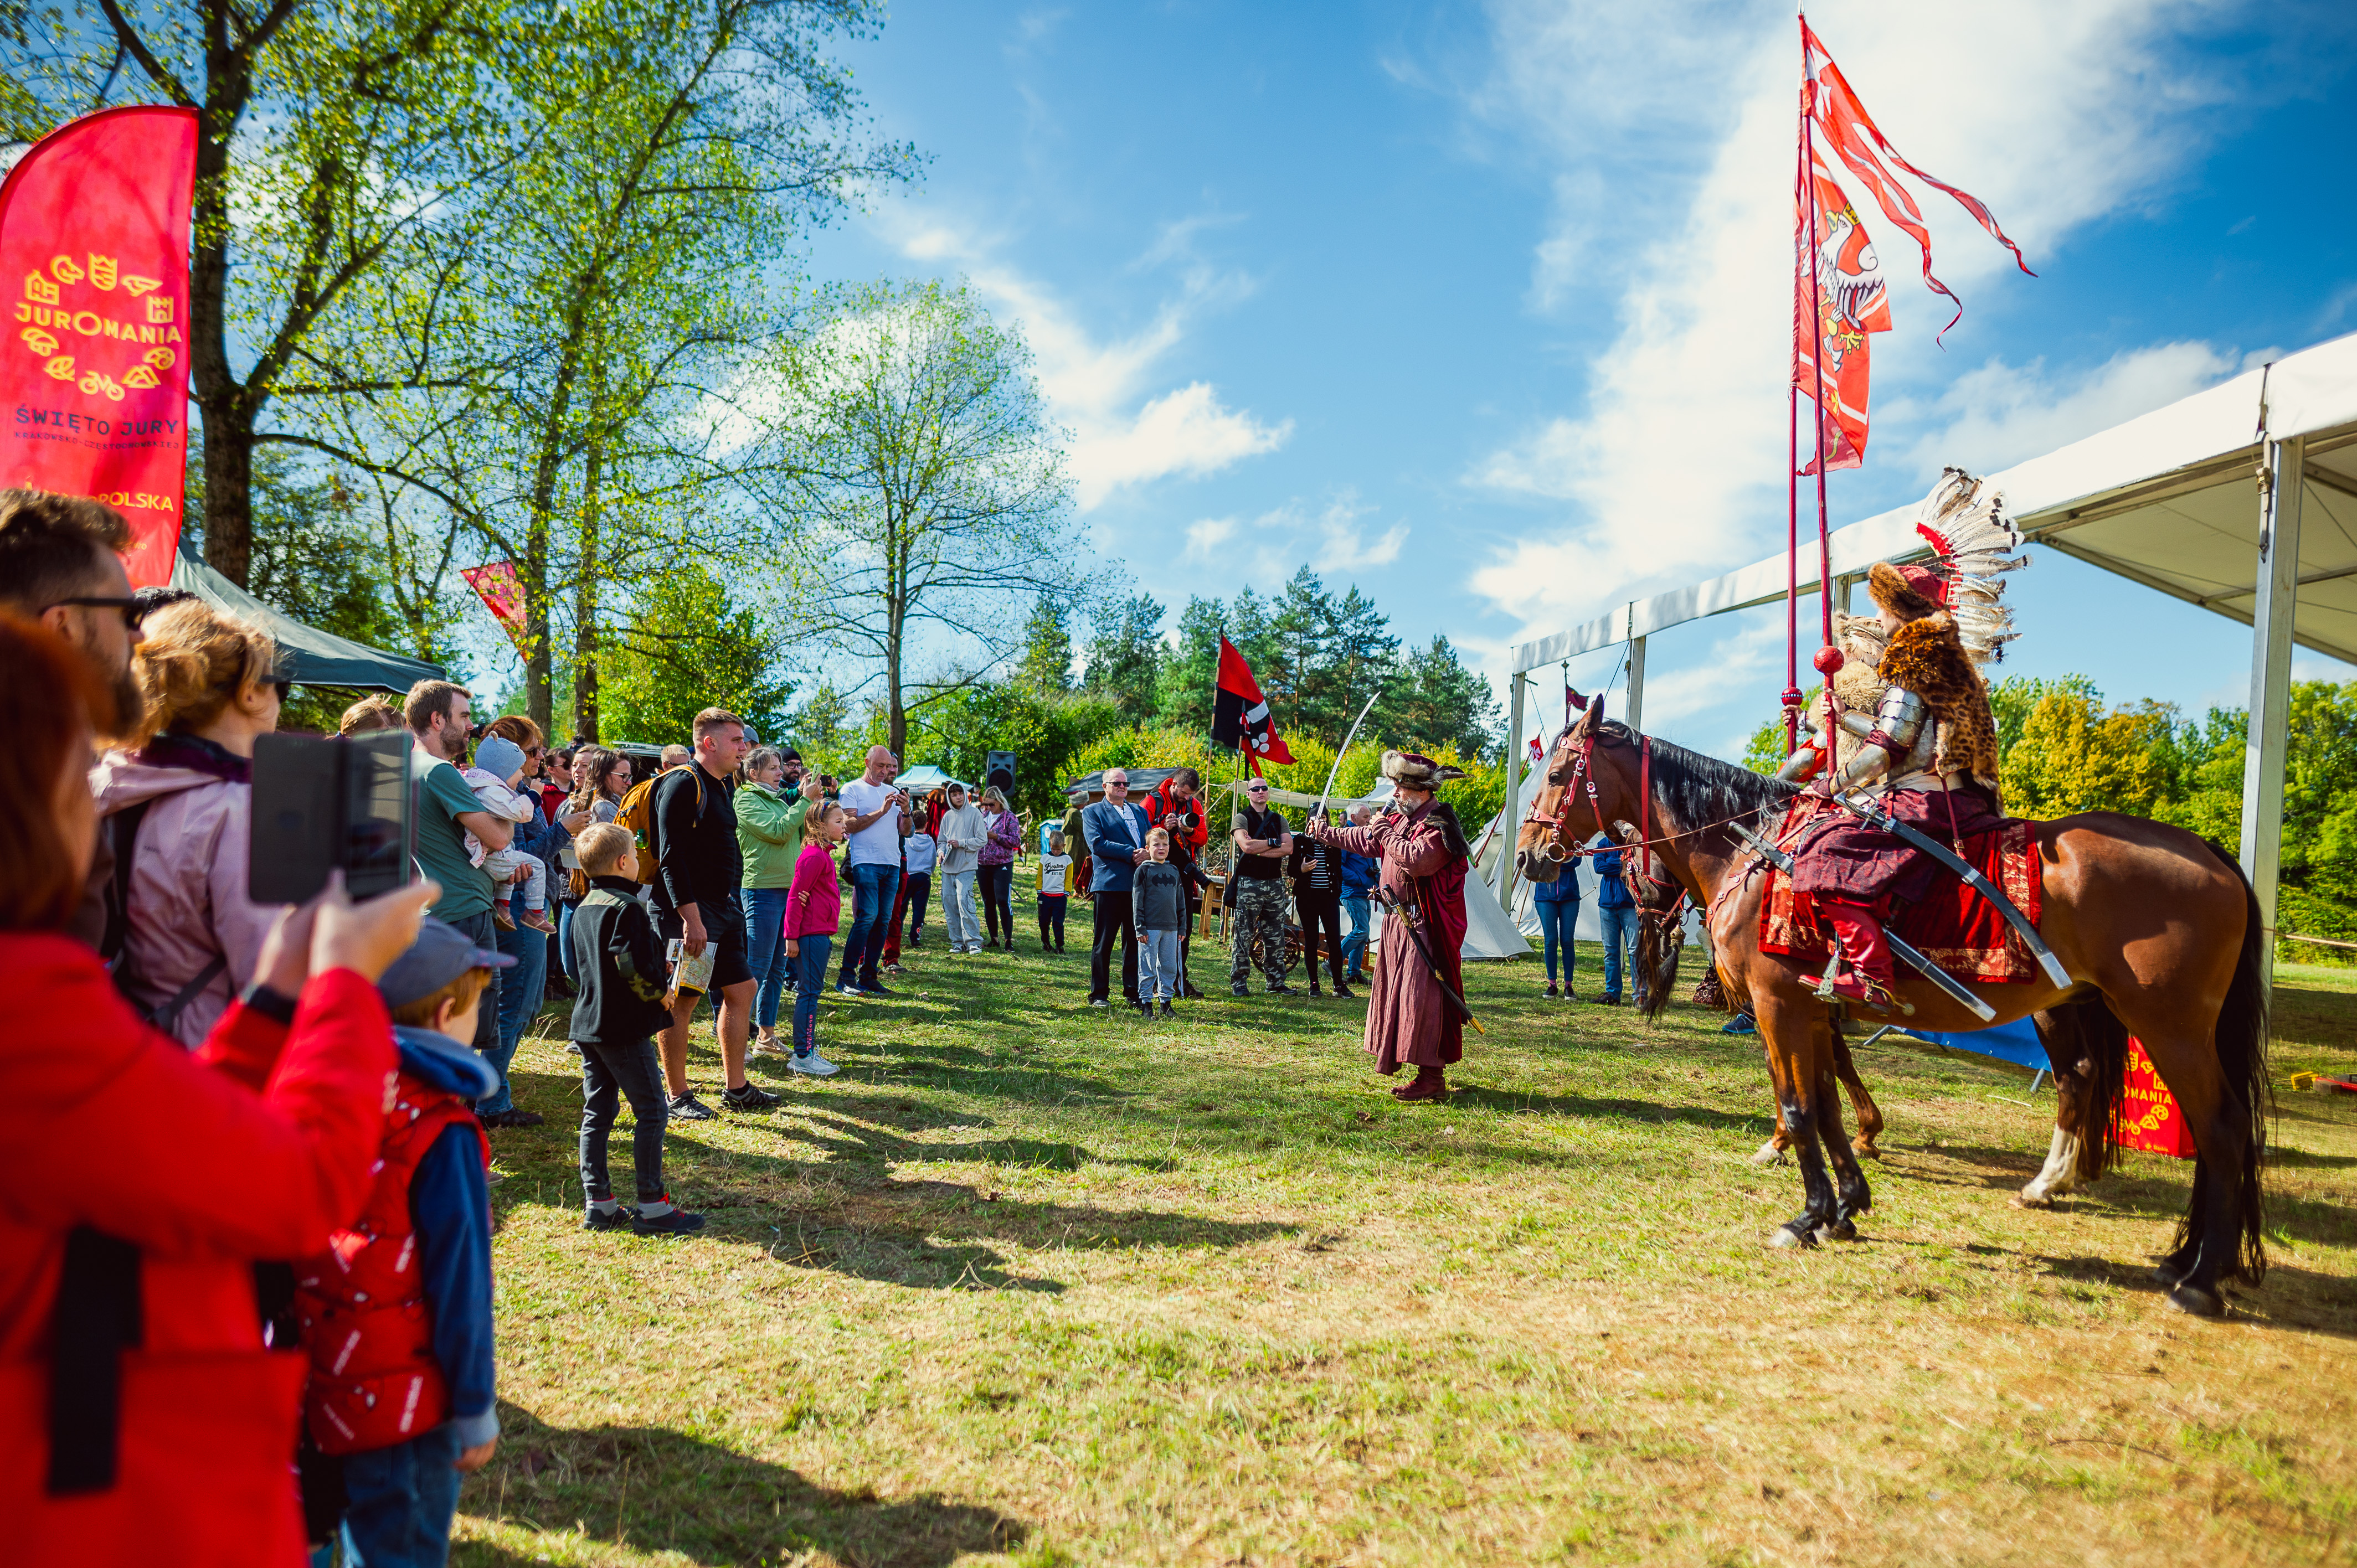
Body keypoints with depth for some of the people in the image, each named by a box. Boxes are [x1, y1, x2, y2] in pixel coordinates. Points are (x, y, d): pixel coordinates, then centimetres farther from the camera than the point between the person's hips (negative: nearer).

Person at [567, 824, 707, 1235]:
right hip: (624, 1028, -9)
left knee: (597, 1112, 12)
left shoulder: (585, 908, 12)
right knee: (652, 1111, -2)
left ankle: (597, 1203, 15)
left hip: (588, 1023, 9)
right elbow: (633, 964, -26)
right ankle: (651, 1205, 0)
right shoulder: (626, 907, -16)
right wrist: (659, 991, -9)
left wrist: (655, 973, 18)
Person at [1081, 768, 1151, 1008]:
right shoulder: (1093, 812, 6)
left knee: (1135, 941, 5)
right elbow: (1097, 844, -8)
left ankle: (1133, 992, 13)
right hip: (1109, 884, -4)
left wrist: (1147, 854, -7)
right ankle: (1099, 994, 8)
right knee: (1104, 942, 0)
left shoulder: (1140, 811, 22)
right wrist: (1131, 853, -14)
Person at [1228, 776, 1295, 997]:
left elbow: (1288, 848, -2)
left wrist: (1259, 850, -10)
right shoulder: (1241, 818, 1)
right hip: (1248, 883, -4)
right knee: (1243, 936, -4)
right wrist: (1273, 843, -6)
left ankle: (1276, 982, 15)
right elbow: (1246, 845, -16)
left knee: (1275, 937, 8)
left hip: (1275, 883, 5)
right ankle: (1238, 983, 2)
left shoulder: (1278, 819, 14)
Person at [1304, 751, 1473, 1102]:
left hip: (1426, 927, -10)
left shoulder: (1439, 824, -17)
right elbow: (1366, 840, 29)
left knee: (1421, 996, -11)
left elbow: (1417, 860, -34)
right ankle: (1394, 1054, 31)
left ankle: (1432, 1080, -9)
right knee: (1395, 987, 17)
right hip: (1399, 921, 10)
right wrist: (1325, 833, 38)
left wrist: (1384, 831, -20)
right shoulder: (1402, 818, 13)